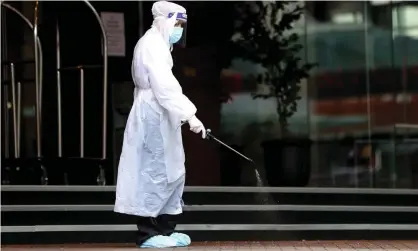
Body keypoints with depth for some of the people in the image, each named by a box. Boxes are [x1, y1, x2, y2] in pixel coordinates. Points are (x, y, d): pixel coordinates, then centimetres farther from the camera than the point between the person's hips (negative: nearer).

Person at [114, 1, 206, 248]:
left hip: (159, 116, 10)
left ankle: (165, 229, 17)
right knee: (154, 173, -6)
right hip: (153, 117, -10)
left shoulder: (158, 44, 17)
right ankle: (148, 234, -1)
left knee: (171, 172, 12)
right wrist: (189, 115, -30)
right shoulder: (153, 45, -15)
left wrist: (183, 114, 17)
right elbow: (165, 87, -25)